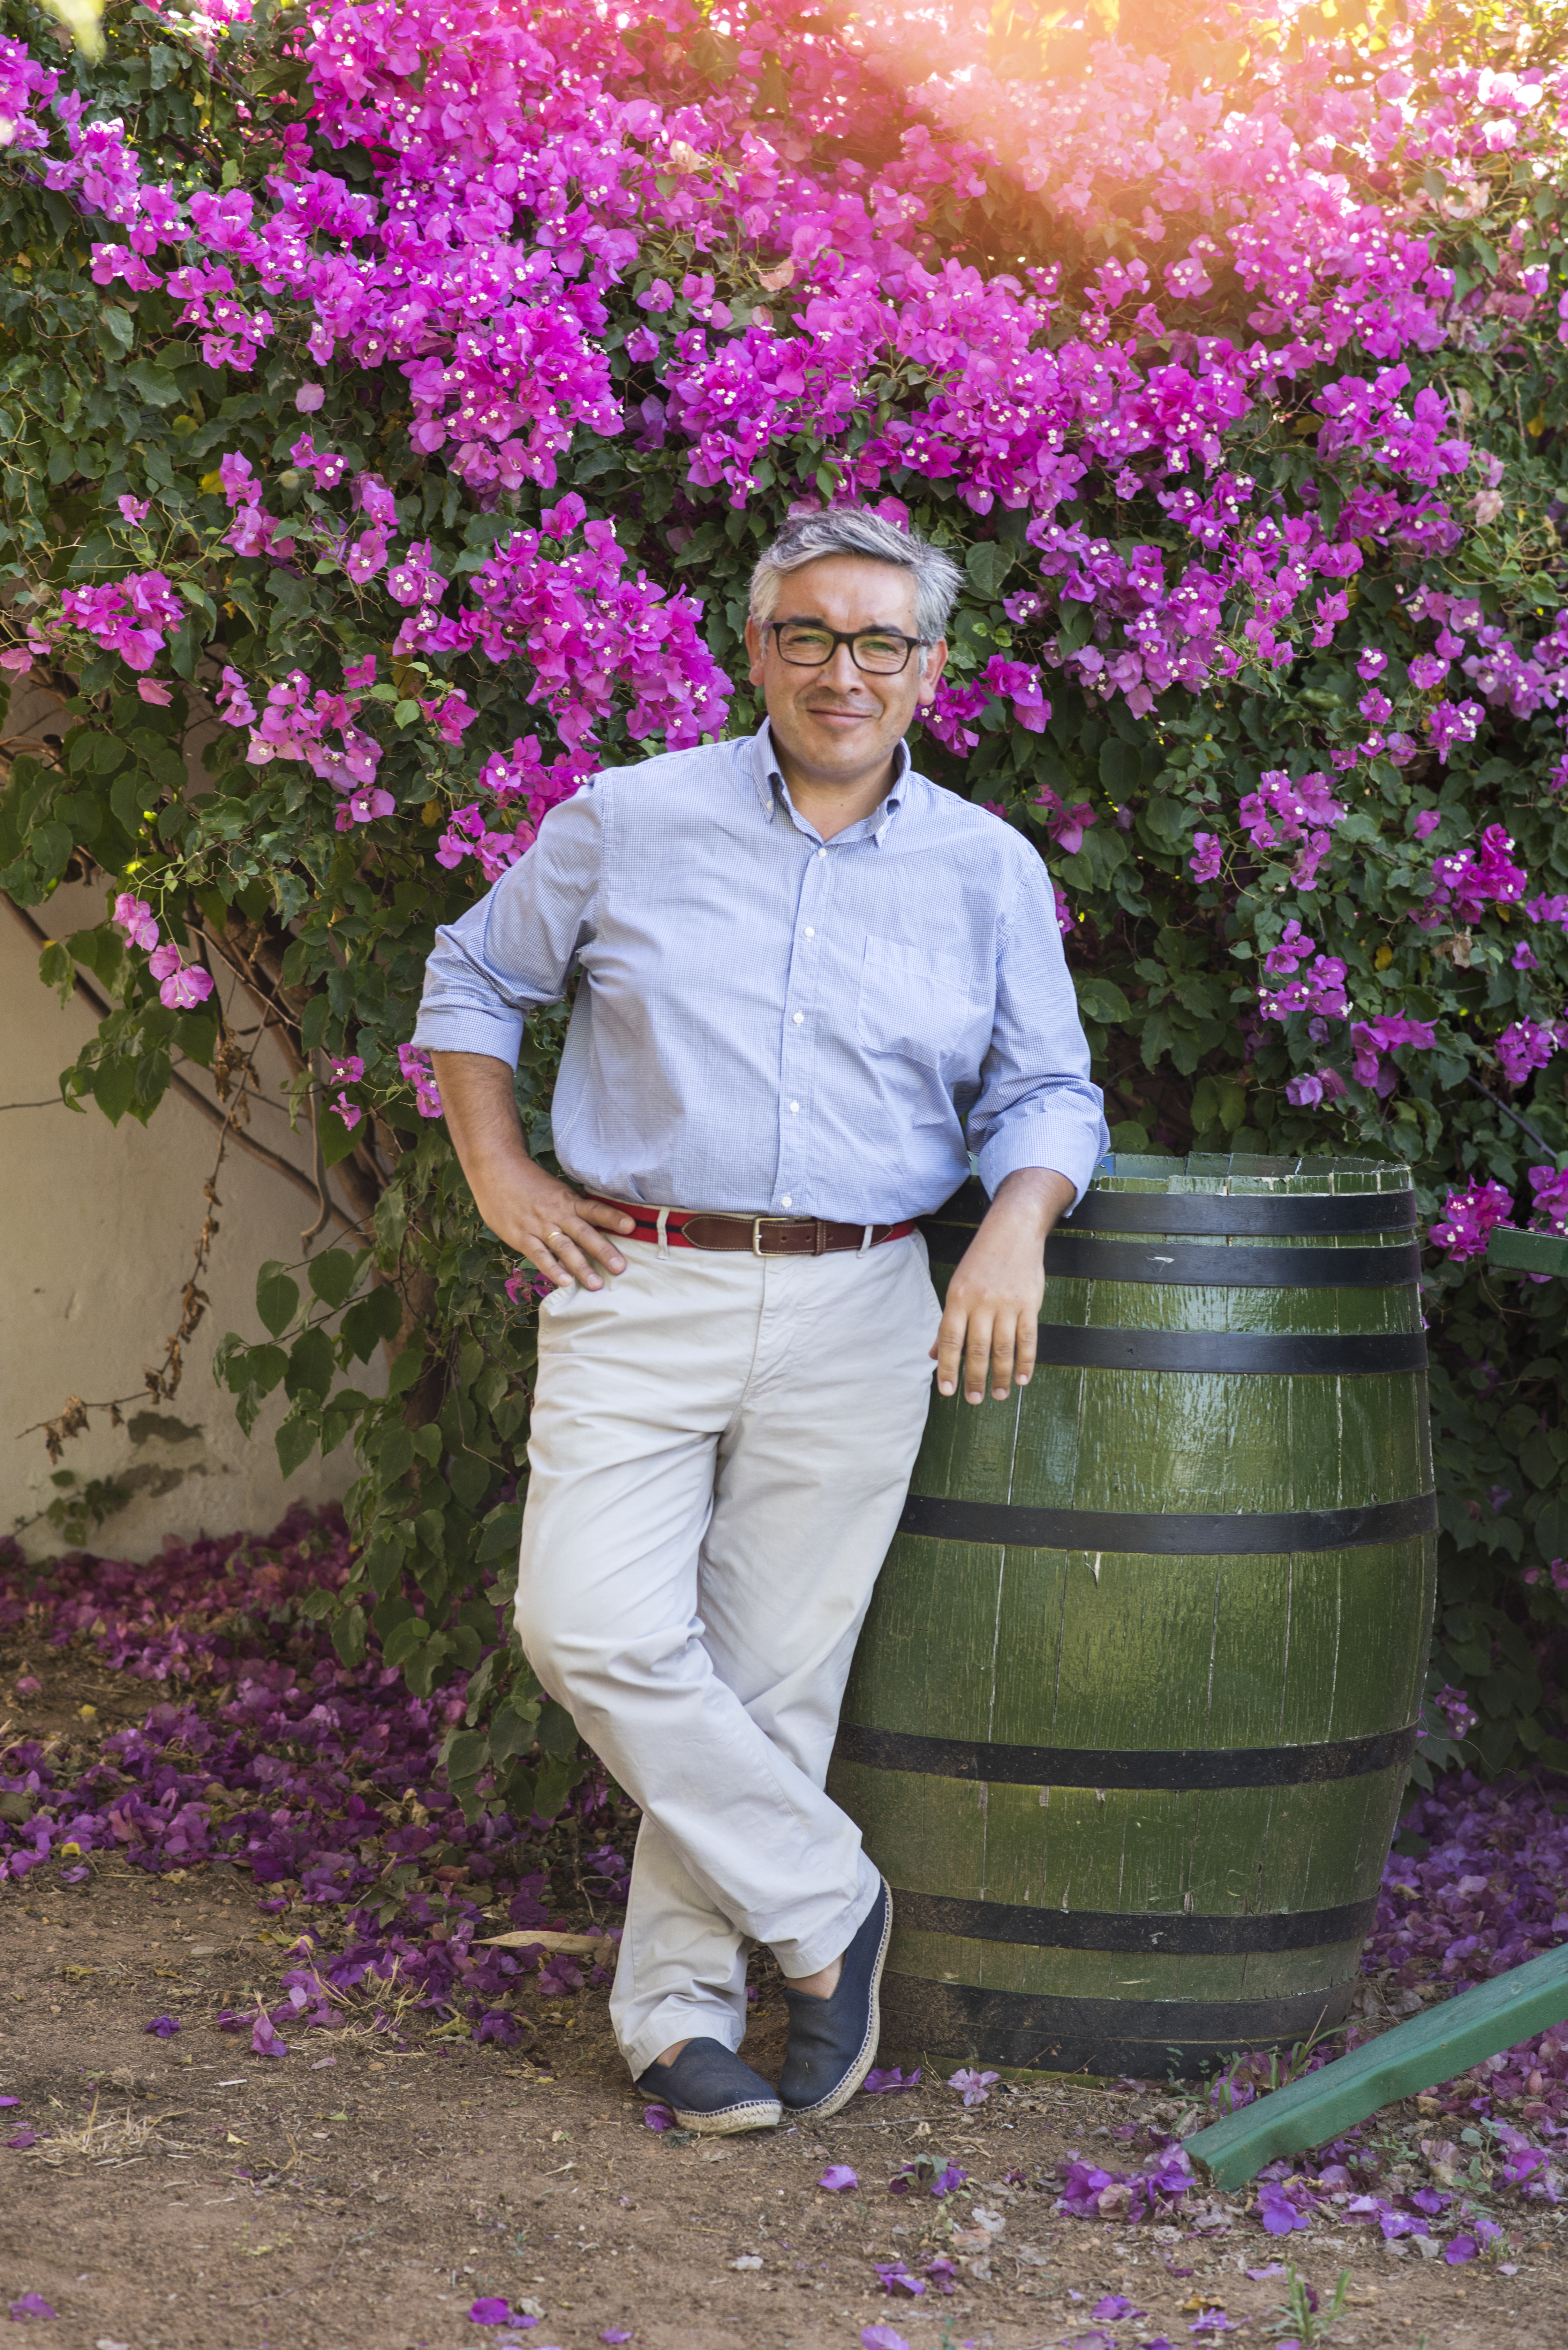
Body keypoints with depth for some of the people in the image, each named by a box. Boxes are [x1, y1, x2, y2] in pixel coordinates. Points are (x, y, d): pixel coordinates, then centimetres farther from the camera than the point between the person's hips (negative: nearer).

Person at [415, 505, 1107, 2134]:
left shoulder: (989, 871, 6)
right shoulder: (628, 823, 3)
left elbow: (1047, 1093, 10)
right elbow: (473, 977, 15)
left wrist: (1017, 1226, -10)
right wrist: (499, 1176, 4)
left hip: (857, 1322, 1)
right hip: (639, 1293, 0)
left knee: (776, 1674, 3)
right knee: (595, 1628, -13)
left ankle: (682, 2005, 17)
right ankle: (822, 1909, 5)